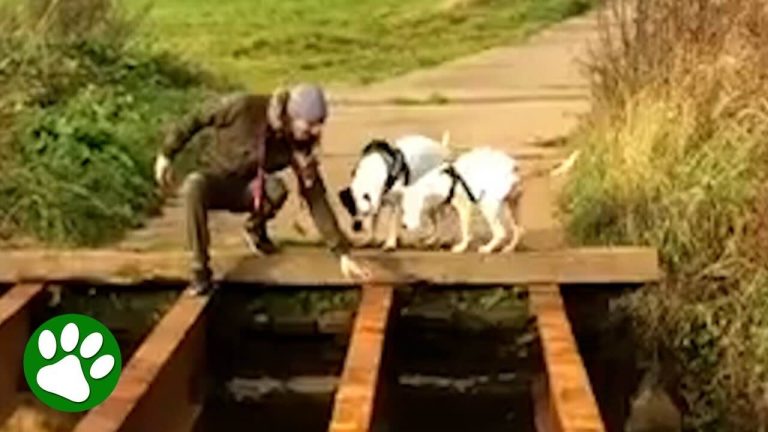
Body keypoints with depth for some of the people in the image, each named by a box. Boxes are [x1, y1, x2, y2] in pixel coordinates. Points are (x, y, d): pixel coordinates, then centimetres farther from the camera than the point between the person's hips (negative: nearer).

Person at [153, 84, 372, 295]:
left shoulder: (299, 145, -18)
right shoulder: (244, 107, -27)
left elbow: (316, 198, -17)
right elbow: (197, 118, -11)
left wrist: (342, 253, -20)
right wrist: (166, 154, -8)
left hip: (246, 190, 2)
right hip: (214, 182, -2)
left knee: (276, 188, -33)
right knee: (194, 185, -39)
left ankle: (254, 228, 3)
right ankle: (200, 269, -25)